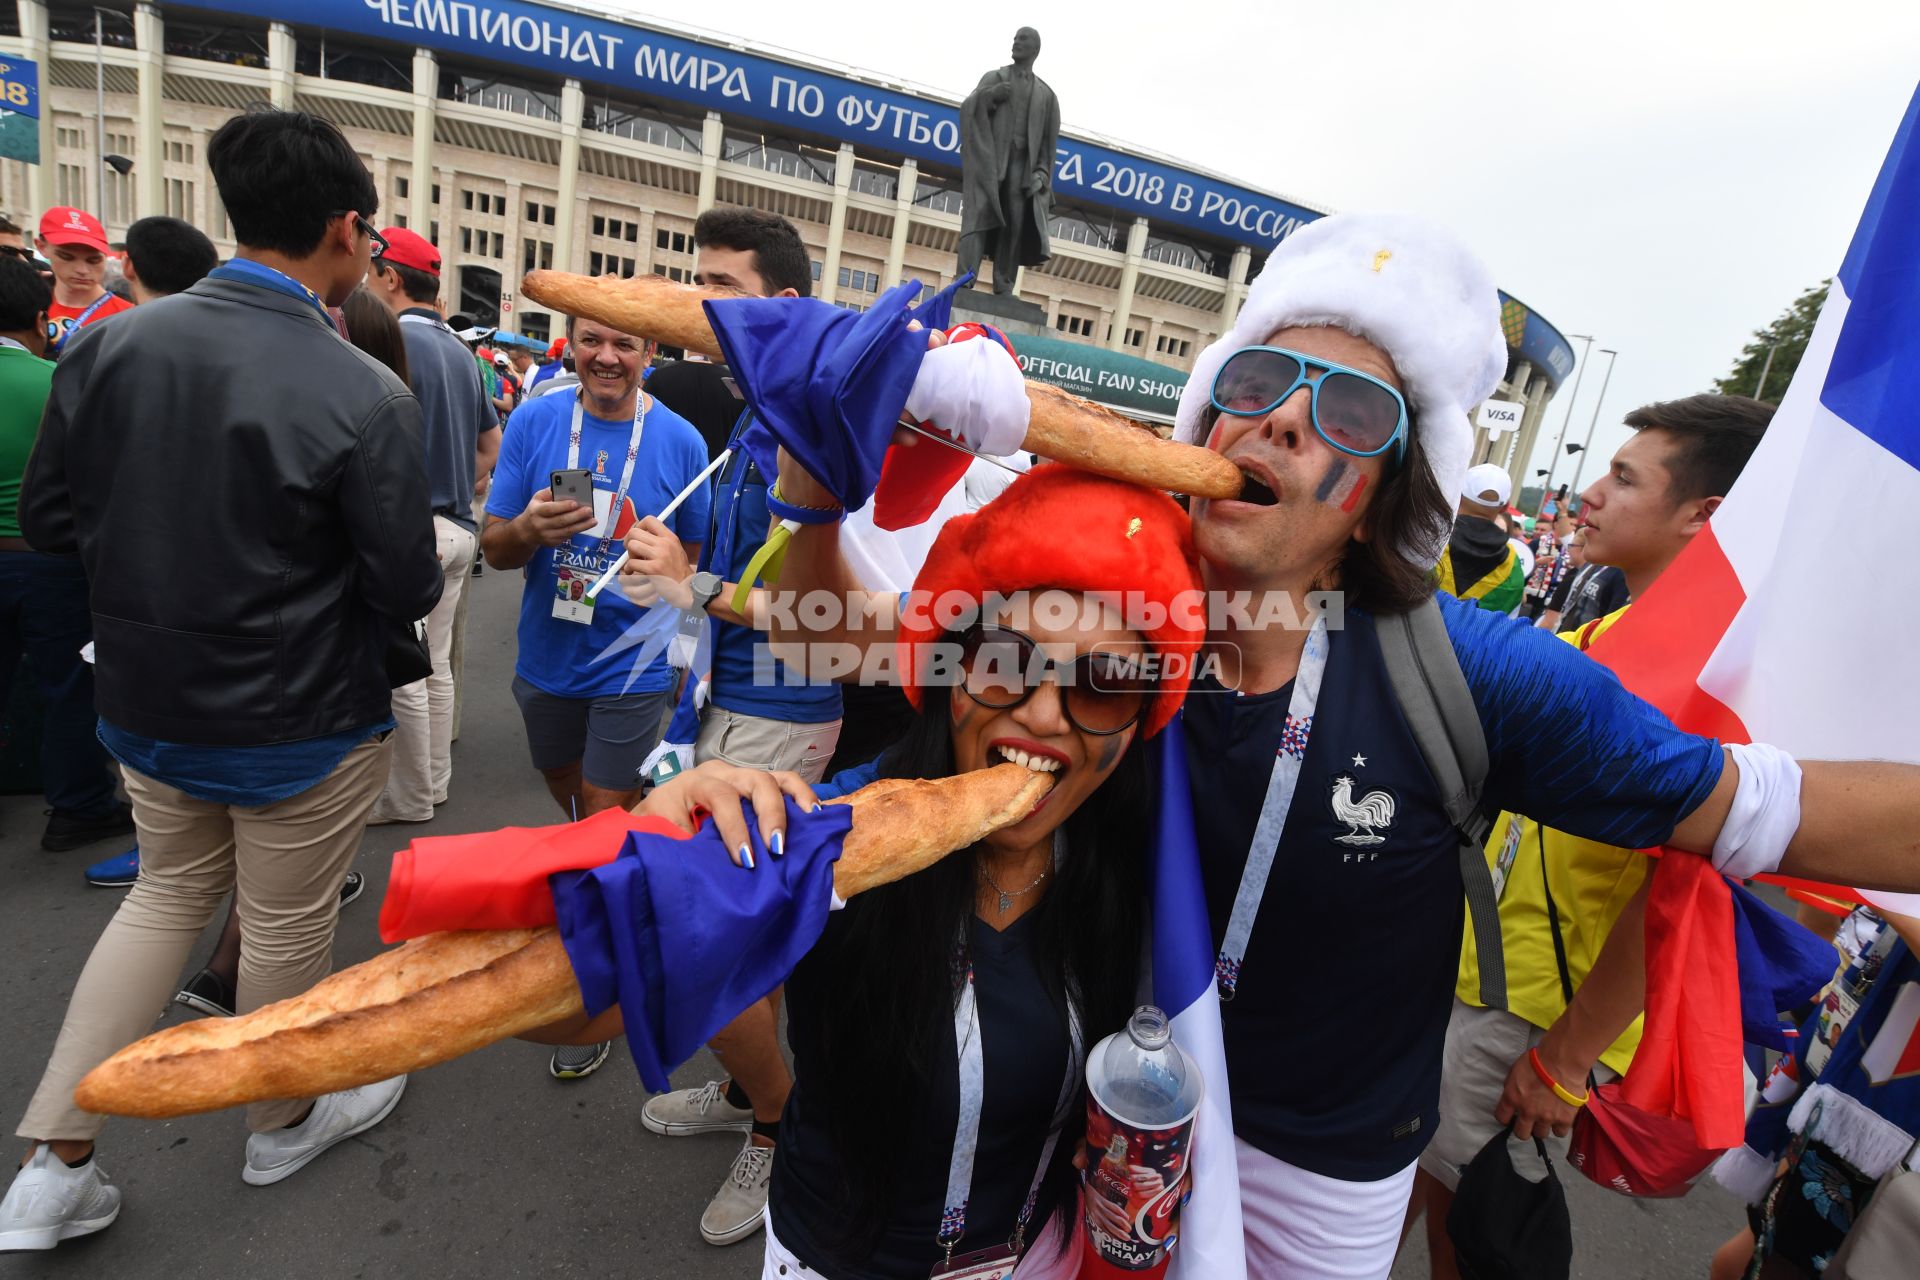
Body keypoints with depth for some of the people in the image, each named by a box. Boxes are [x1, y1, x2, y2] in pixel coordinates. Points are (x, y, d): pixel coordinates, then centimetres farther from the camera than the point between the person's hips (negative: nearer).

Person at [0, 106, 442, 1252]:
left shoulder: (109, 344, -7)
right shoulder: (366, 394, -23)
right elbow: (408, 591, -18)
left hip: (147, 705, 5)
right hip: (300, 726, -5)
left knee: (167, 896, 26)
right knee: (288, 929, 16)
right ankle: (284, 1124, 41)